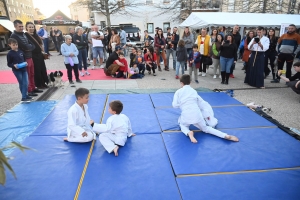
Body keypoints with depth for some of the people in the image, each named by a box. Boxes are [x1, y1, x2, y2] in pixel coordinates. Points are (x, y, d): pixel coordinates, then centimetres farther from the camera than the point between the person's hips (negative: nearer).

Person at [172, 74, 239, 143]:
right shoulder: (193, 91, 17)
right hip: (196, 114, 3)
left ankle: (189, 133, -6)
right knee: (205, 128, 21)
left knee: (182, 125, 30)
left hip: (186, 115, -3)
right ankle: (226, 136, 2)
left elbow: (175, 105, 1)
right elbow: (201, 102, 20)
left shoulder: (178, 92, 6)